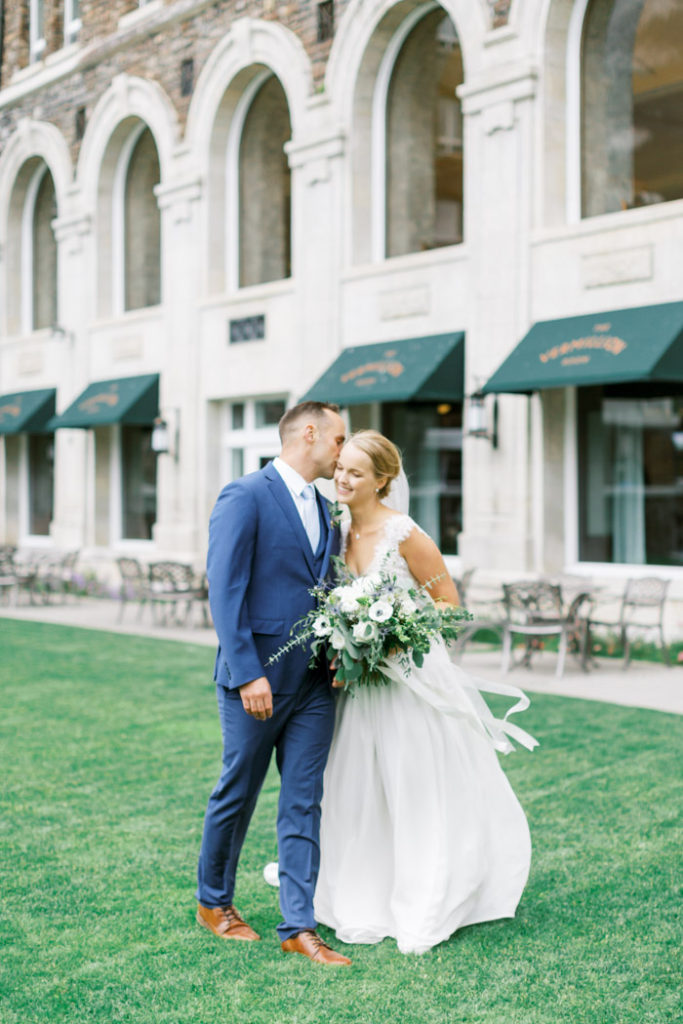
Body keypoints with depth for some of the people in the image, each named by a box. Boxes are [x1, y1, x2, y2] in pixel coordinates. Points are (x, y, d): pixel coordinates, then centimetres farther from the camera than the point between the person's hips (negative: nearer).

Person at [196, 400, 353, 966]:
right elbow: (225, 592, -16)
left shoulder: (324, 507, 13)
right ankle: (214, 901, 31)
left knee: (304, 803, 6)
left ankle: (299, 926, 12)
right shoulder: (245, 498, -11)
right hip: (258, 679, -6)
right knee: (236, 795, 10)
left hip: (315, 681, 7)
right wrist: (247, 674, -20)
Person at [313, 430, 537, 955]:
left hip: (413, 680, -6)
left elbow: (448, 604, -9)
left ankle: (424, 918, 18)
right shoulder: (340, 532, 4)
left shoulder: (404, 533, -15)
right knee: (358, 795, 9)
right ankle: (366, 909, 23)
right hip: (359, 682, 6)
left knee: (420, 797, 4)